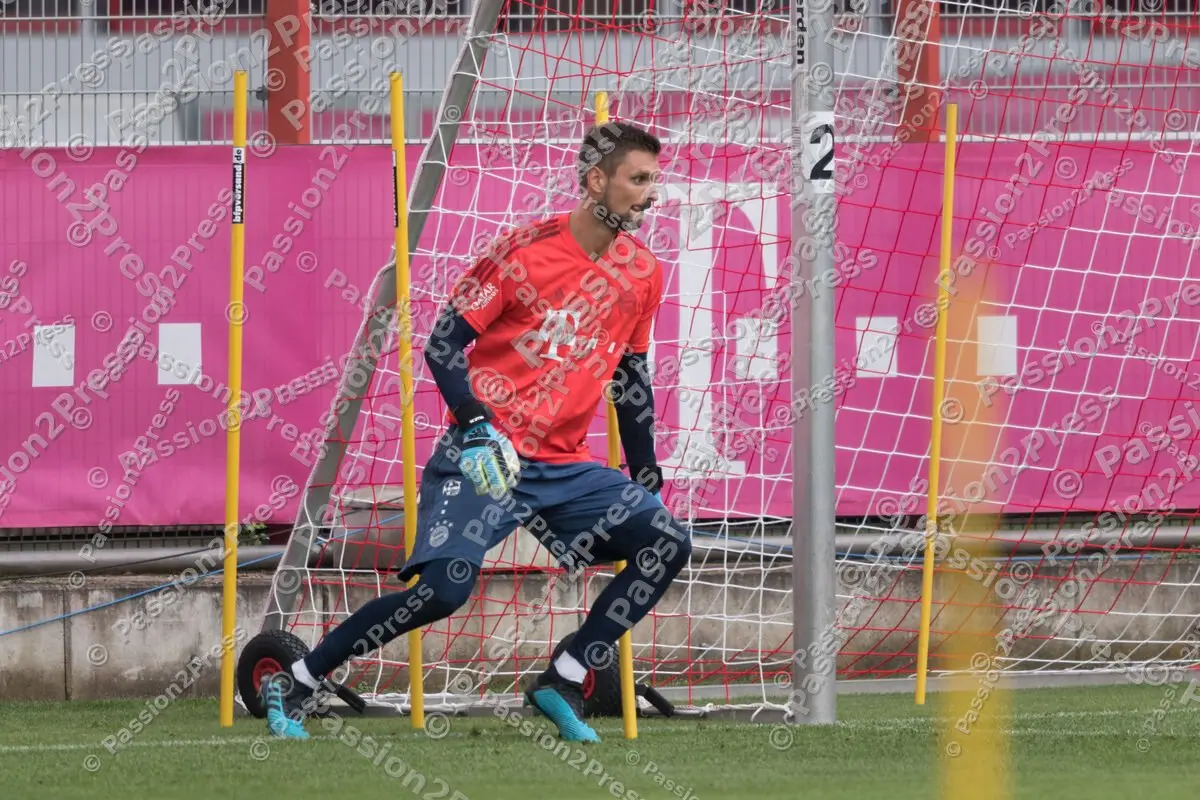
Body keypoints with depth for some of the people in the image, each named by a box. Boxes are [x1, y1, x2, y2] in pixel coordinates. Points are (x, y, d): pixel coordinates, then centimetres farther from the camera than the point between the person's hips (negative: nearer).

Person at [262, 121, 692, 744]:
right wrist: (477, 429, -21)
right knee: (445, 588, -21)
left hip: (566, 468, 6)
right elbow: (442, 344, -9)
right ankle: (293, 685, -7)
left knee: (667, 541, -9)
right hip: (486, 456, -6)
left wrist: (645, 472, 20)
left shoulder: (642, 274, 8)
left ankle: (565, 682, -2)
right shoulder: (525, 252, -11)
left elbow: (630, 376, 21)